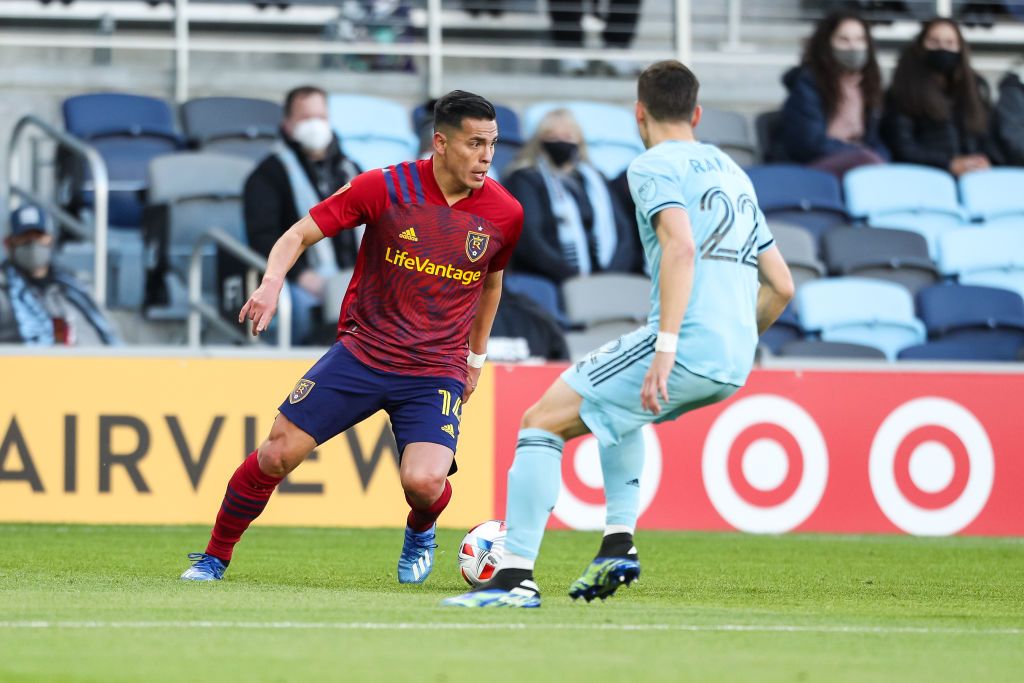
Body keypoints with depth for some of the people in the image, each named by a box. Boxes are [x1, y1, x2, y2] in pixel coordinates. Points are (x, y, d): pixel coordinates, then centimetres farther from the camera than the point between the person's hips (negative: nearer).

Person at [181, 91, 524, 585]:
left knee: (425, 481, -22)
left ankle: (420, 534, 17)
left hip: (437, 372, 0)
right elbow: (300, 234, -4)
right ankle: (214, 557, 15)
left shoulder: (505, 214, -3)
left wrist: (476, 355, 24)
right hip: (362, 353, 0)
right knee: (279, 452, -6)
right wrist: (272, 283, -23)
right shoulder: (386, 187, -10)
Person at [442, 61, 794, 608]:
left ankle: (516, 575, -10)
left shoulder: (654, 166, -1)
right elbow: (781, 285, 23)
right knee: (616, 408, 36)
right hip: (734, 364, 8)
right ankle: (618, 543, 23)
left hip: (686, 348, -8)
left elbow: (681, 247, -19)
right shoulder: (733, 173, 24)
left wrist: (666, 346, -25)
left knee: (542, 421, -1)